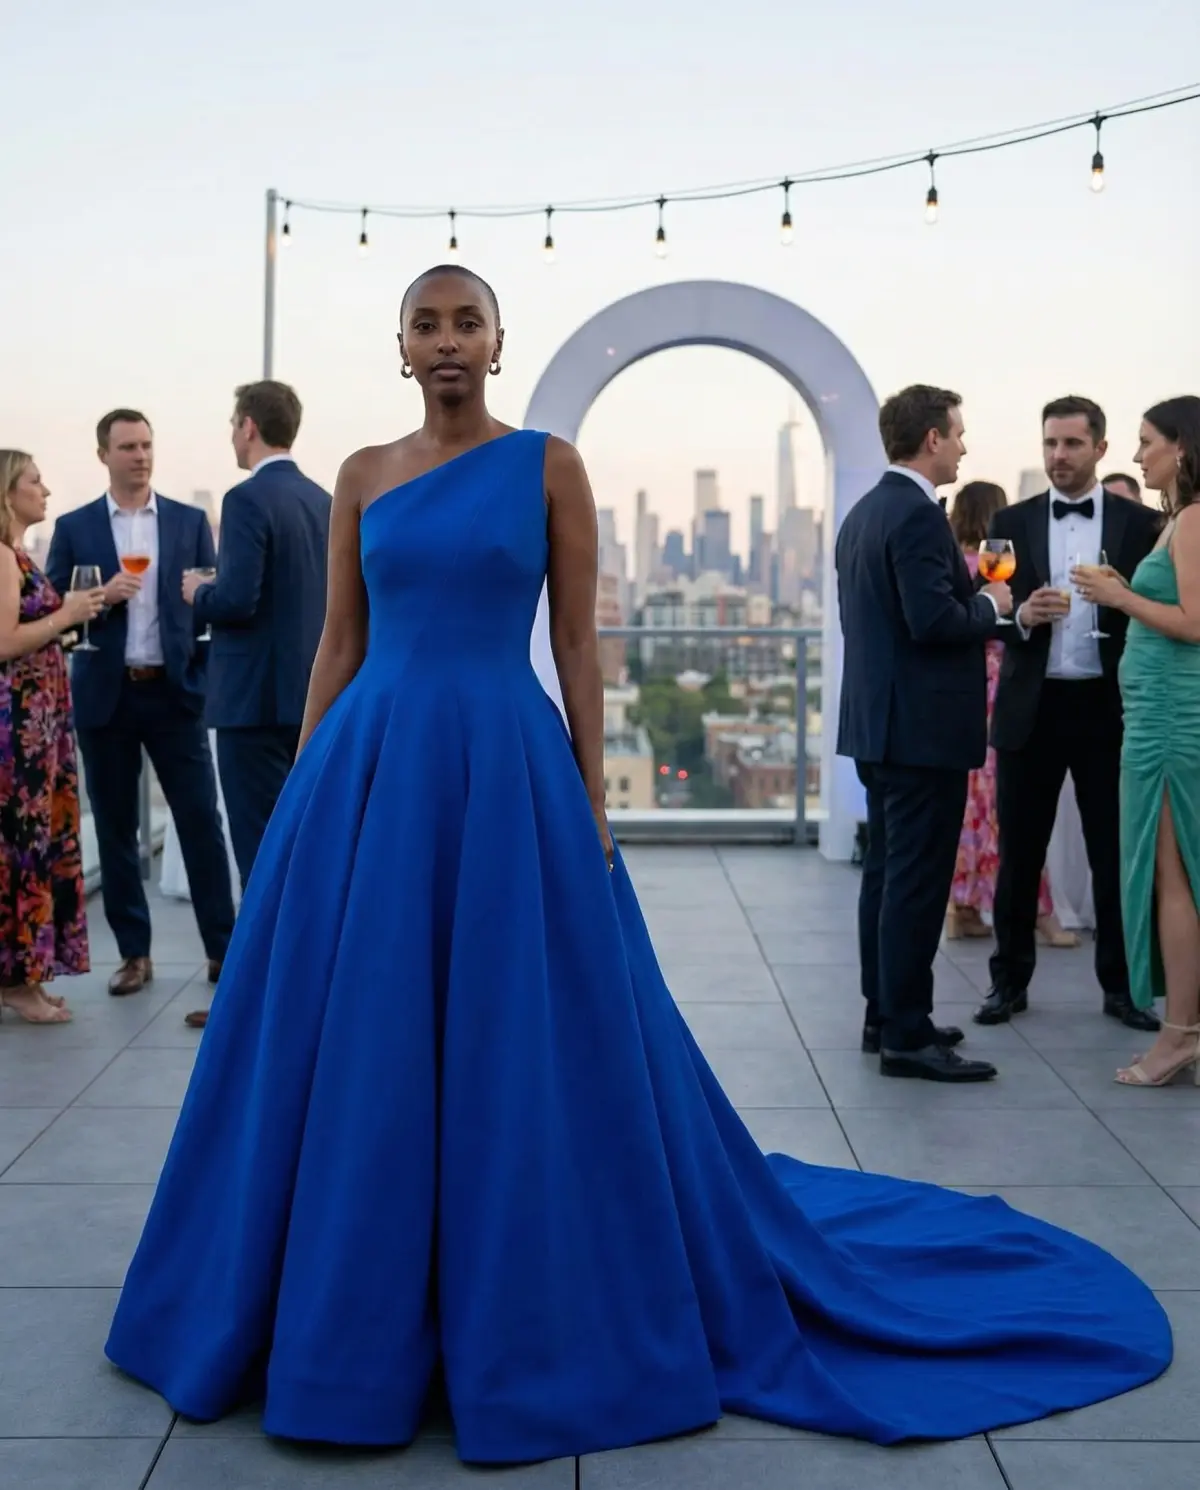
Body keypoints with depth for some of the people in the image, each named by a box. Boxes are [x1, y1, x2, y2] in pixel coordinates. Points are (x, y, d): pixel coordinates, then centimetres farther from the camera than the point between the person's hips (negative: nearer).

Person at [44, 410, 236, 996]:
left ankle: (222, 946, 7)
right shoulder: (73, 528, 5)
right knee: (115, 829, 6)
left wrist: (214, 681, -1)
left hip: (175, 691, 0)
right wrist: (101, 597, -15)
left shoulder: (190, 522, 6)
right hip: (106, 696, 1)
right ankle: (134, 952, 15)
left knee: (201, 820, -1)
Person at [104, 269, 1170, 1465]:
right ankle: (355, 1318, 25)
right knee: (357, 1058, 7)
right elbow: (337, 641, 10)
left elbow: (578, 645, 0)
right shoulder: (362, 475, 9)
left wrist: (593, 806, -4)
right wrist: (300, 796, 6)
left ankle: (531, 1328, 20)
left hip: (505, 772, -3)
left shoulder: (549, 465, 1)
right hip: (368, 770, 3)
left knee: (522, 1055, 2)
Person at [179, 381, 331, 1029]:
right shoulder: (322, 501, 11)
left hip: (256, 697, -8)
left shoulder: (248, 501, -14)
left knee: (262, 848, -3)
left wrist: (198, 593, -1)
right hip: (311, 694, 8)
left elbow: (236, 599, -22)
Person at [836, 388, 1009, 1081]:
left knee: (887, 873, 15)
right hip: (924, 728, -10)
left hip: (879, 723, 10)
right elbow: (933, 619, -25)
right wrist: (989, 605, -7)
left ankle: (885, 1013, 23)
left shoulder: (862, 513, 14)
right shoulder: (919, 515, -17)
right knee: (917, 881, -6)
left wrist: (969, 601, 18)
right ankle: (907, 1035, -1)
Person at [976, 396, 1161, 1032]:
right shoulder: (1012, 522, 6)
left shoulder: (1140, 523, 3)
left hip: (1107, 707, -1)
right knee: (1019, 853, 8)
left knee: (1116, 853, 6)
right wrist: (1021, 616, -18)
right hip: (1032, 708, 1)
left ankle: (1120, 985, 18)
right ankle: (1010, 980, 20)